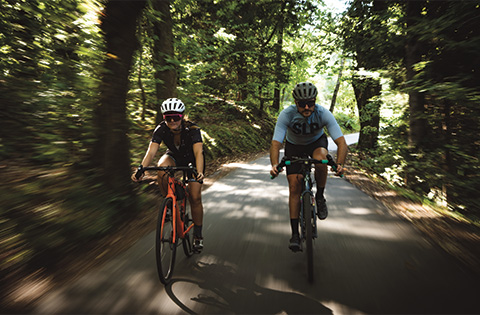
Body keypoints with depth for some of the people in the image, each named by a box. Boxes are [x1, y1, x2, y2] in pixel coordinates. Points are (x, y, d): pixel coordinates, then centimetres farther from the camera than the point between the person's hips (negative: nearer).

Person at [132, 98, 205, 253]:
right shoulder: (161, 129, -23)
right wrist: (141, 169, -48)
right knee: (162, 168, -35)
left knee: (195, 198, -11)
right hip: (174, 157, 2)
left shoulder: (192, 129, -31)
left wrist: (199, 172, -60)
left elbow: (198, 152, -43)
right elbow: (151, 151, -32)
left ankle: (197, 235, 8)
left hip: (192, 160, -2)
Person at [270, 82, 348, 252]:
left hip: (317, 142, 0)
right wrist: (274, 165, -51)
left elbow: (341, 142, -31)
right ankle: (295, 234, 0)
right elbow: (275, 143, -33)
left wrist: (339, 164, -48)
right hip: (294, 146, 0)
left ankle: (320, 197, -9)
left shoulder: (323, 114, -29)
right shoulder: (286, 114, -30)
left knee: (320, 159, -38)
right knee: (294, 187, -9)